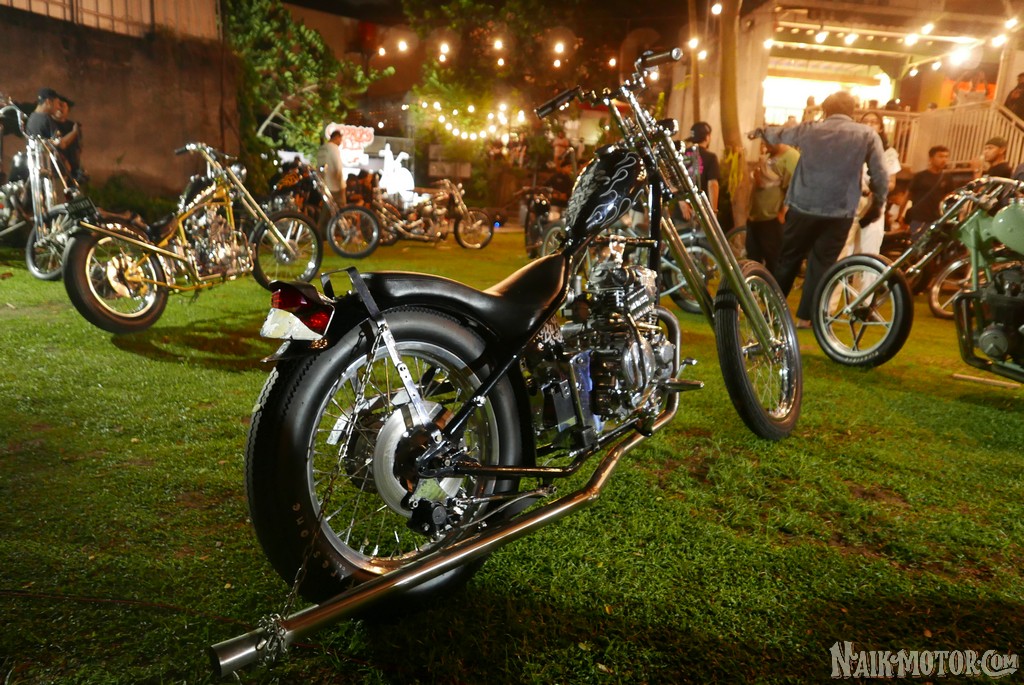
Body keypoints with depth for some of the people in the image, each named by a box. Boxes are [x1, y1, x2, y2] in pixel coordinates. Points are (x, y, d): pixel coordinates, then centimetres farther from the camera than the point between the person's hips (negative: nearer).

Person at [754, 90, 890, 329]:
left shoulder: (810, 129, 6)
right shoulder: (867, 135, 2)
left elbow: (780, 135, 25)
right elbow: (880, 176, -2)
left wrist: (762, 131, 46)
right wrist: (877, 205, 13)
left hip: (802, 207, 1)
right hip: (840, 213, -1)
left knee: (788, 259, 14)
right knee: (821, 265, 6)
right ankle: (806, 316, 9)